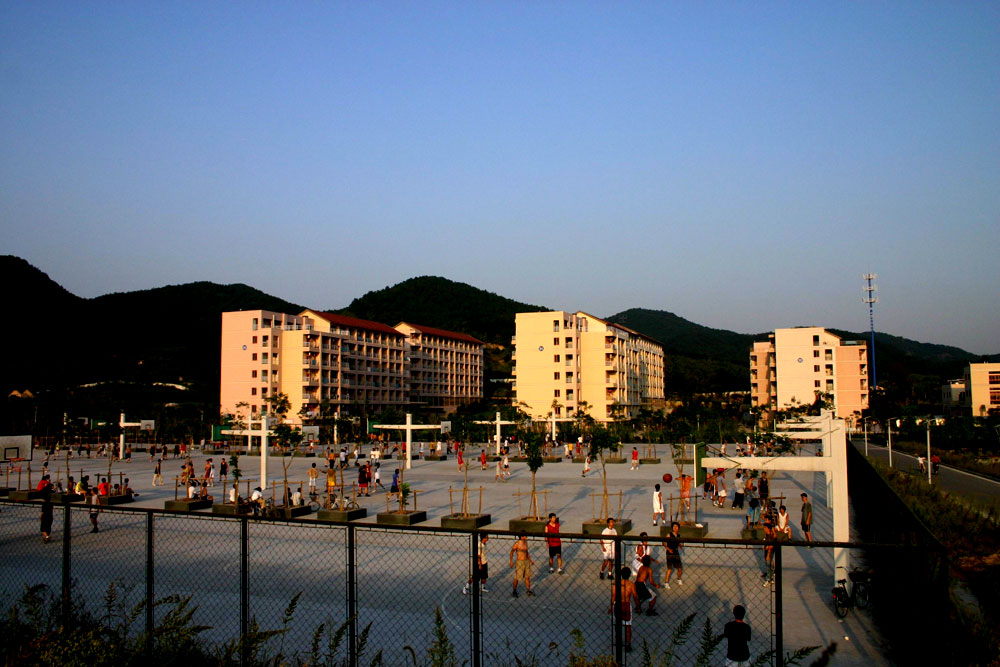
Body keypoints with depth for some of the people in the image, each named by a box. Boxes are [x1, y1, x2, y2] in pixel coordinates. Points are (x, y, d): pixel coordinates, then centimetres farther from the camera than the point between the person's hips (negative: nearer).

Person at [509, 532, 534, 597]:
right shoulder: (517, 543, -15)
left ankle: (528, 591, 23)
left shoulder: (525, 542, 8)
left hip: (526, 561, 7)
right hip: (519, 562, -7)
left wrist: (530, 560, 17)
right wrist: (511, 561, -17)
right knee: (517, 578, 3)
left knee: (527, 577, 11)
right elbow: (512, 551, -10)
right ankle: (514, 591, 18)